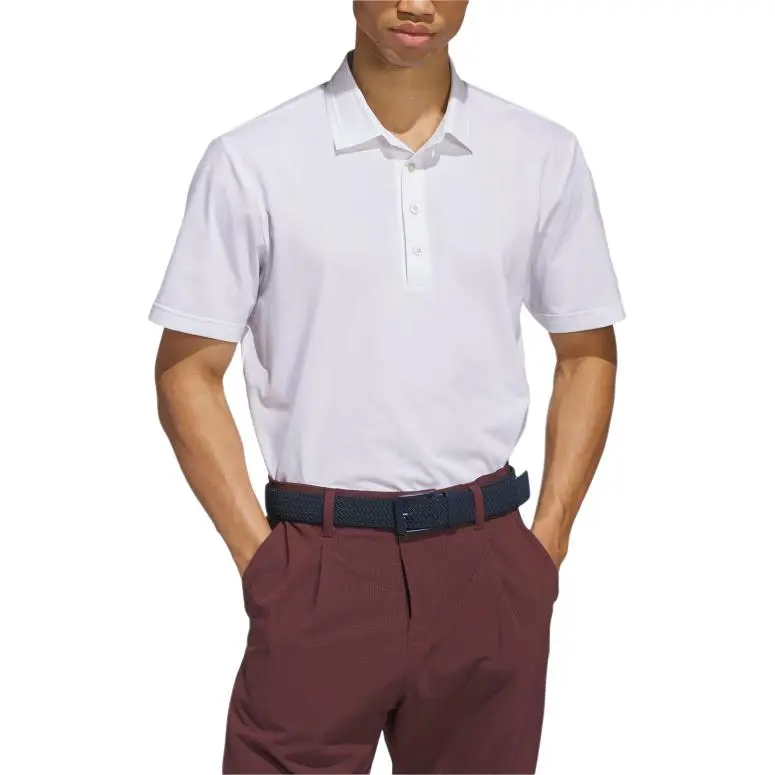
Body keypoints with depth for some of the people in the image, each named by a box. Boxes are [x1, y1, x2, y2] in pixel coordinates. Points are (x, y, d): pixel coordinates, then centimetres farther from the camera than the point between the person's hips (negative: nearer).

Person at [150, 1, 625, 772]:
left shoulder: (544, 157, 3)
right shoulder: (252, 161, -4)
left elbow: (587, 354, 11)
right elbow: (188, 370, 0)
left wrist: (549, 541, 4)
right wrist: (258, 555, -5)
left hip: (485, 563, 2)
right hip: (319, 563, -2)